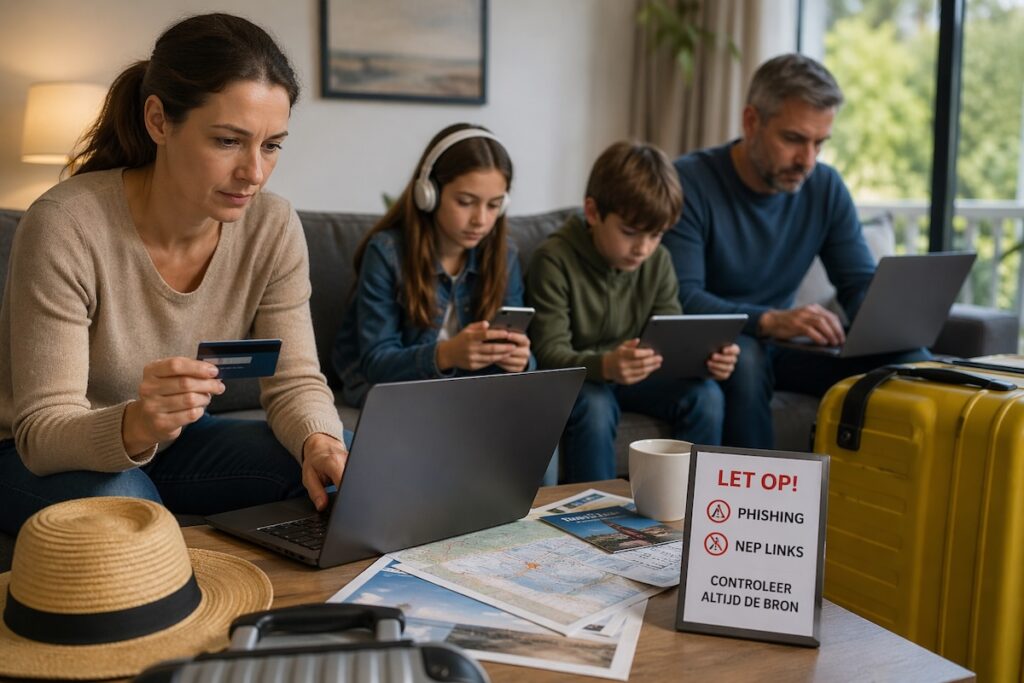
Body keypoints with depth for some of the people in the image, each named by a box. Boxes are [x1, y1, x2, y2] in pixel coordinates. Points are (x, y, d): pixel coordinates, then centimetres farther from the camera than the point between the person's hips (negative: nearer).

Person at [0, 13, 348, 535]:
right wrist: (135, 427, -49)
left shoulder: (273, 228, -14)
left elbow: (296, 380, -11)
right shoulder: (64, 227, -27)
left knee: (349, 466, -17)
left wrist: (321, 442, -36)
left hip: (175, 444, 4)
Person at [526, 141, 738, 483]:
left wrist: (705, 356, -26)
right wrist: (604, 365, -45)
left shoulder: (657, 261, -2)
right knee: (594, 406, -36)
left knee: (705, 395, -17)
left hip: (632, 372, 5)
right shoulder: (554, 259, -20)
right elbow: (549, 353, -24)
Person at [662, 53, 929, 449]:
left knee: (910, 361, -13)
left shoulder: (825, 187, 2)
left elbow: (861, 282, 4)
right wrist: (769, 320, -39)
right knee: (744, 358, -38)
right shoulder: (689, 182, -15)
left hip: (779, 343, 5)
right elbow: (682, 298, -23)